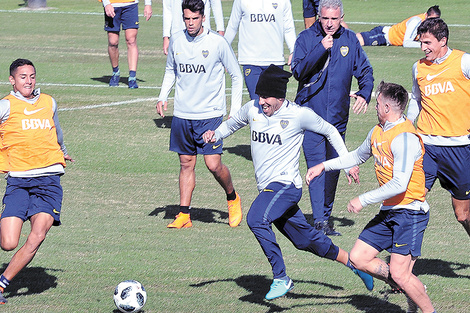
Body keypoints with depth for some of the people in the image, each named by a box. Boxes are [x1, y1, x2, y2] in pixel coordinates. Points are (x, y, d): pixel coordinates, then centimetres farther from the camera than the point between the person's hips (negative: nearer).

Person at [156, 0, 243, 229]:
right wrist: (163, 96, 8)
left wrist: (235, 109, -2)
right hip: (182, 114, 4)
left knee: (214, 165, -9)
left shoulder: (217, 43, -8)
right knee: (186, 164, 6)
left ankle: (232, 199, 18)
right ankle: (184, 215, 9)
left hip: (210, 114, -4)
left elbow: (236, 76, 2)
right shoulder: (176, 42, 4)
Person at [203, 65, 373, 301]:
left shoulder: (298, 114, -10)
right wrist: (214, 135, 1)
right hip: (267, 188, 7)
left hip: (286, 184, -7)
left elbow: (330, 132, 4)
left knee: (256, 219, -30)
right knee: (305, 240, 15)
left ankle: (281, 279, -23)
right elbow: (232, 124, 22)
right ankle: (352, 262, 33)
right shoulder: (253, 108, 3)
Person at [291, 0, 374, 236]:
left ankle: (326, 214, 25)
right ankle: (320, 220, -16)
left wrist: (364, 94, -13)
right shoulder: (307, 38, -5)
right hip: (311, 113, -4)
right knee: (317, 165, -13)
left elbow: (365, 71, 6)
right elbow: (298, 71, -16)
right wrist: (321, 49, -26)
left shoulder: (350, 40, 4)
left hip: (338, 117, 4)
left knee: (334, 167, 11)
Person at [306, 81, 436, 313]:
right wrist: (324, 166, 26)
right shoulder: (378, 132, 10)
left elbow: (399, 185, -27)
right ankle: (413, 291, 16)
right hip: (388, 211, 9)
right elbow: (358, 156, 31)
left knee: (399, 273, -16)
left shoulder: (405, 138, -20)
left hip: (410, 212, -9)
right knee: (359, 258, 5)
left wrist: (363, 200, -19)